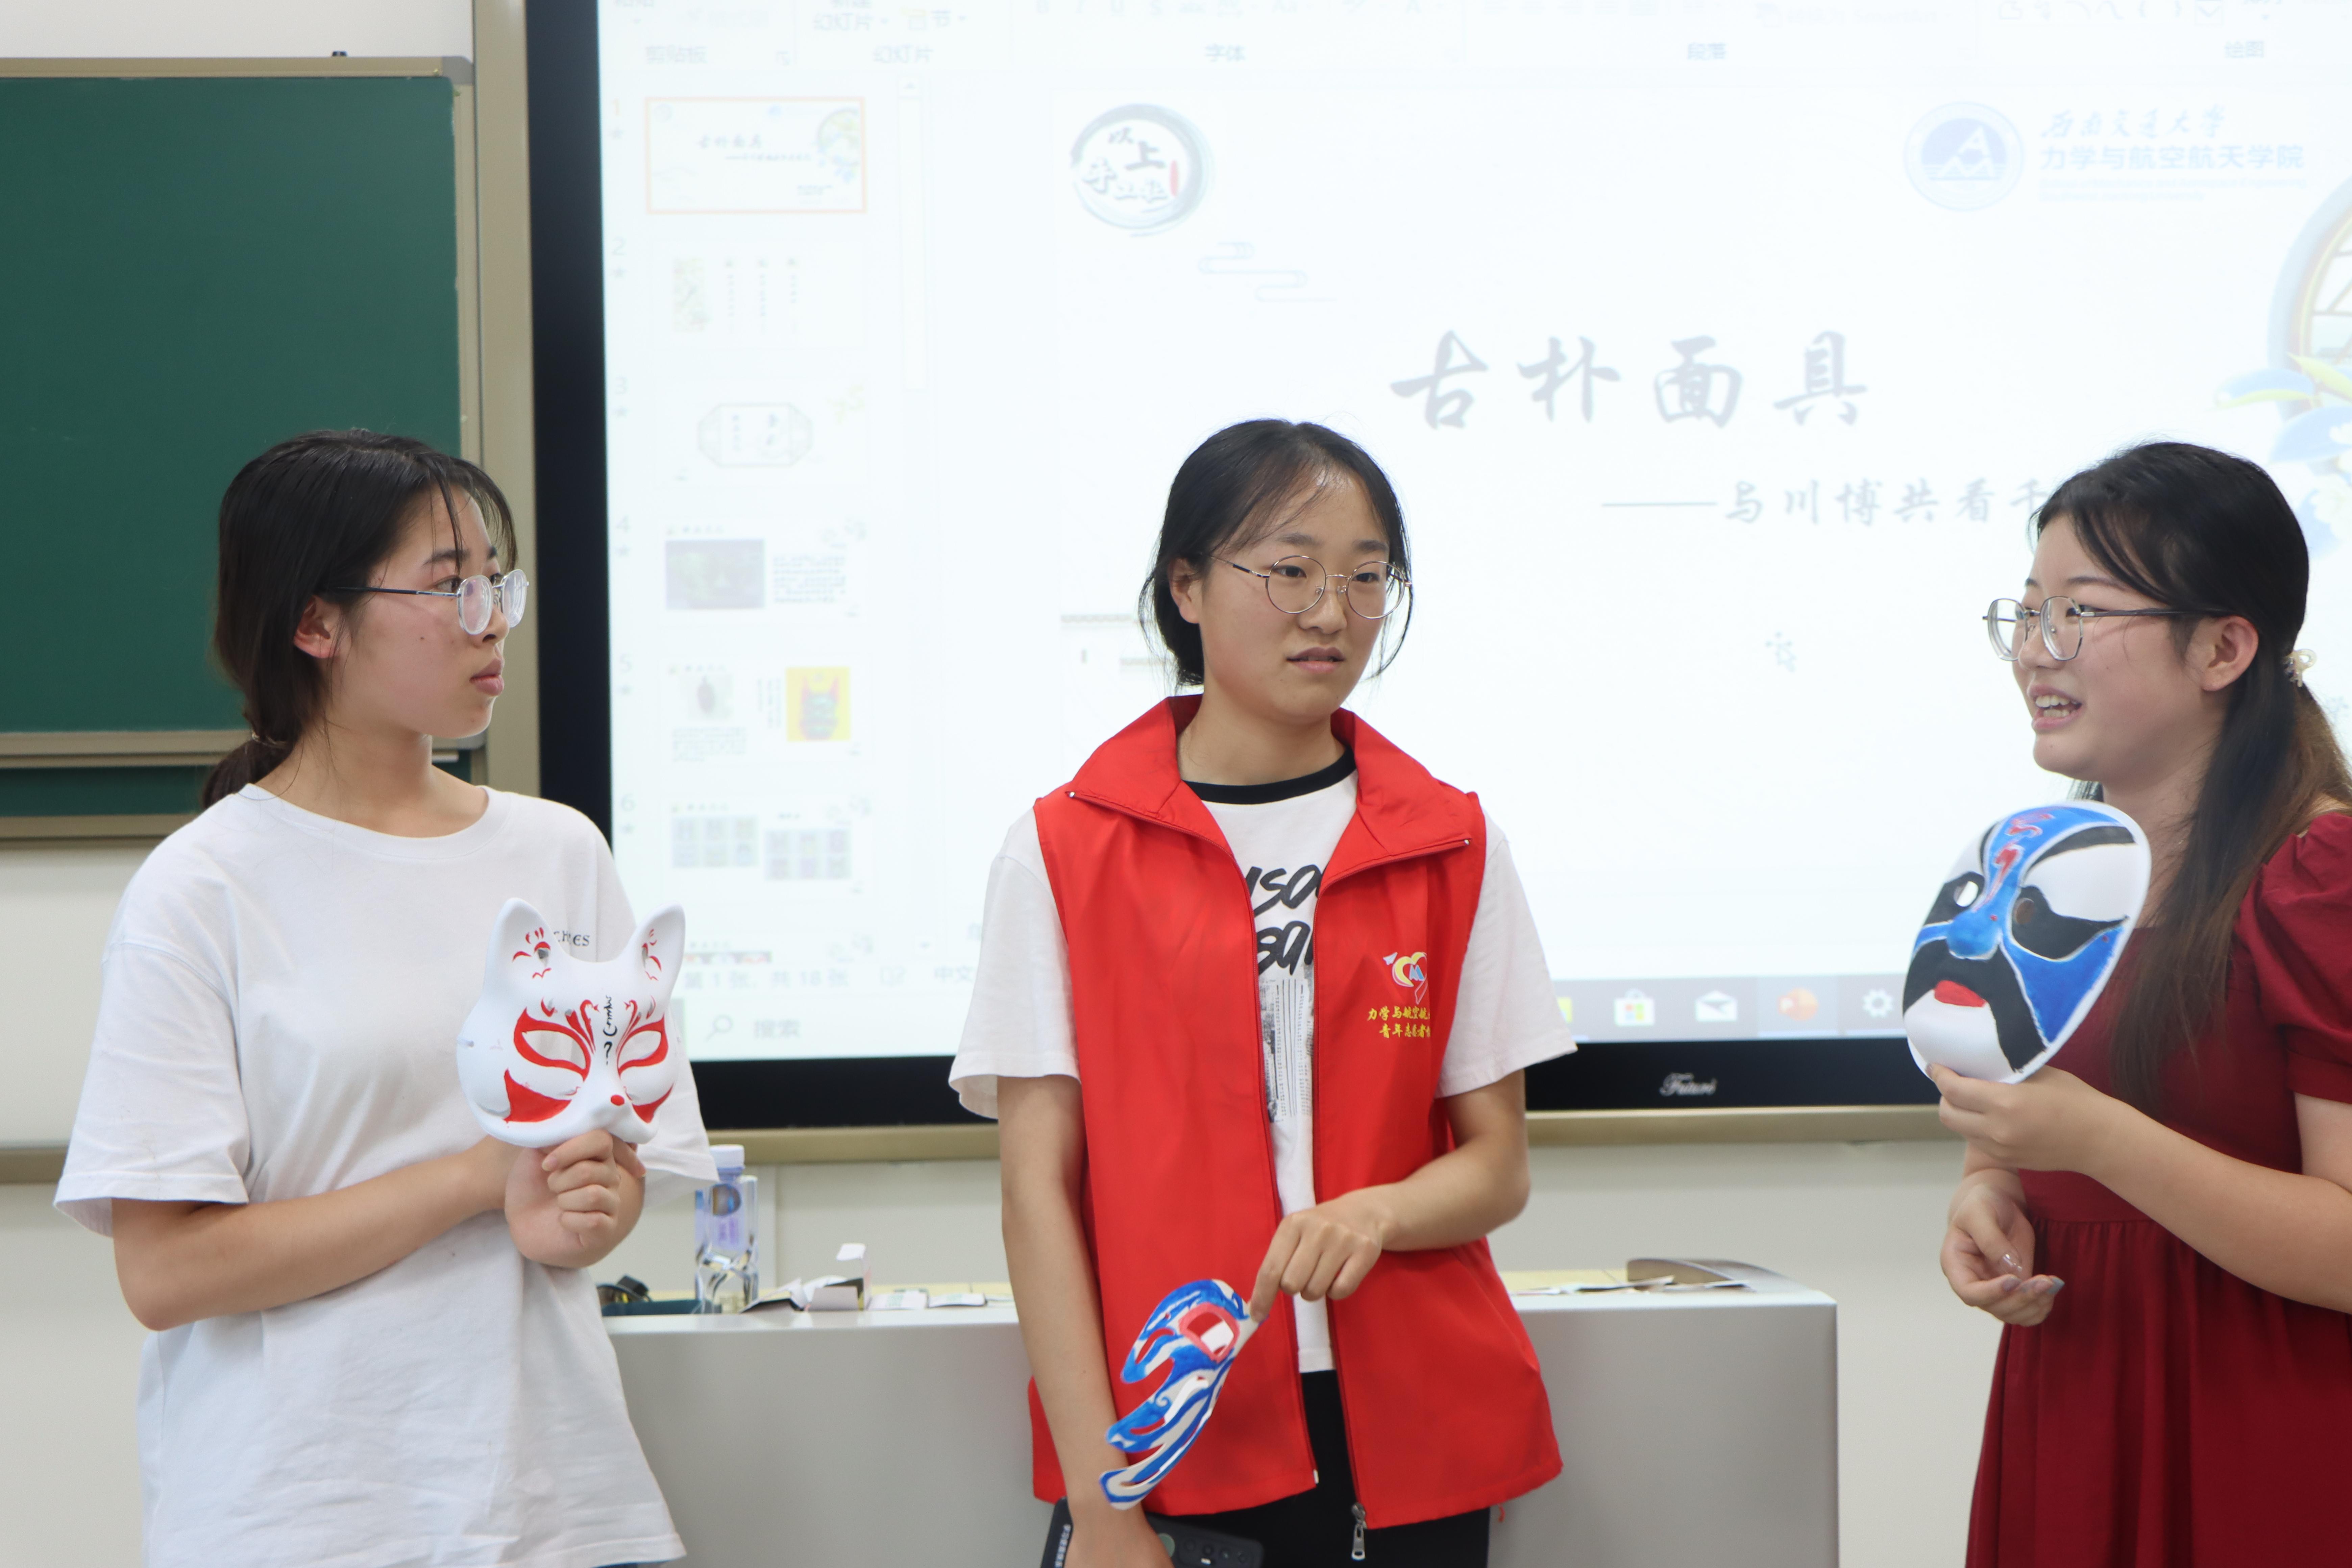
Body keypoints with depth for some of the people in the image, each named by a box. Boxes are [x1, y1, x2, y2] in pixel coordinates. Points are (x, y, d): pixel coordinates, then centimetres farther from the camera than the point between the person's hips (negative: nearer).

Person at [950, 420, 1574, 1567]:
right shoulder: (1063, 855, 0)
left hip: (1417, 1440, 2)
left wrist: (1378, 1212, -16)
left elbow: (1498, 1164, 6)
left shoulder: (1451, 846, 6)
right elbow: (1038, 1189, -3)